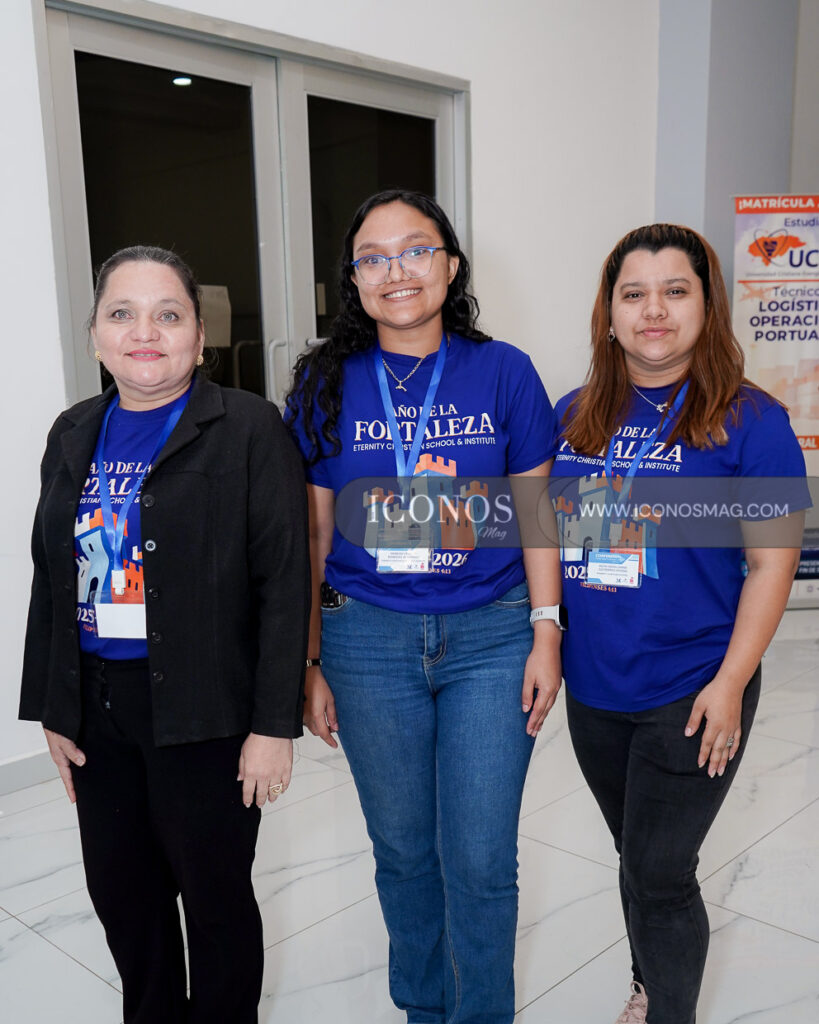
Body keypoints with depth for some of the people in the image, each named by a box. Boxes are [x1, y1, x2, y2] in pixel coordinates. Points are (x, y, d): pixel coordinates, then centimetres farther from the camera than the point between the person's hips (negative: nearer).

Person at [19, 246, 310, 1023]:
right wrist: (51, 709, 10)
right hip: (96, 708, 6)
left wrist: (274, 724, -14)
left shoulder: (249, 429, -9)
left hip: (205, 711, -5)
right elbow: (50, 581, 12)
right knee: (121, 894, 18)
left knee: (215, 896, 11)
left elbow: (285, 584, -12)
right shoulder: (74, 435, 9)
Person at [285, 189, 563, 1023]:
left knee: (481, 860, 5)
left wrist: (546, 632, -1)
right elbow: (311, 536, 2)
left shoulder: (503, 372, -1)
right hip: (368, 641, 1)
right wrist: (308, 664, 3)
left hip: (492, 636, 0)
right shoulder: (325, 385, 0)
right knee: (403, 849, 16)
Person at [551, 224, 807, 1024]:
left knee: (658, 875, 6)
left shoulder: (748, 420, -11)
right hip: (593, 689, 5)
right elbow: (551, 534, 11)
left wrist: (729, 684, -14)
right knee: (637, 860, 23)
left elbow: (773, 561, -10)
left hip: (688, 696, -5)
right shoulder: (576, 416, 3)